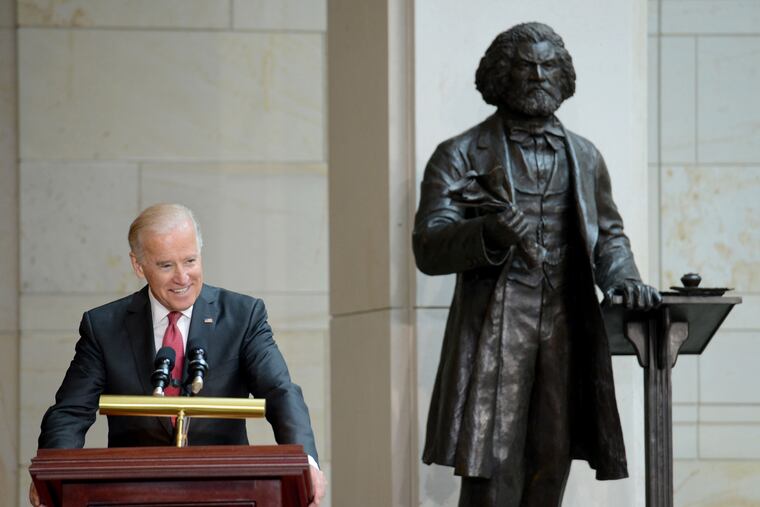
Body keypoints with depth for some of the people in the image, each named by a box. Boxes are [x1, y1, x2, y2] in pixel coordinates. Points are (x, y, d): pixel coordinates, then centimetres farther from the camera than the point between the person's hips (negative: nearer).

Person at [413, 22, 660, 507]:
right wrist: (493, 231, -24)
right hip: (494, 335, -4)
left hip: (566, 337, 4)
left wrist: (622, 277, 0)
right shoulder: (460, 156, 5)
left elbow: (608, 234, 23)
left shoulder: (584, 157, 18)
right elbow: (428, 247, -4)